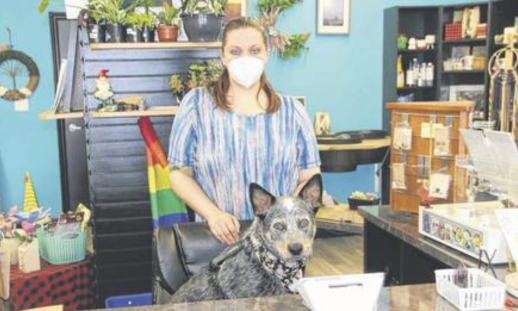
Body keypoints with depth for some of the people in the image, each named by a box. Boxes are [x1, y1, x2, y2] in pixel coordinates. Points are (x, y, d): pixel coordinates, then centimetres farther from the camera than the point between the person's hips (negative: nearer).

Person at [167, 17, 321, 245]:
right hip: (221, 237, -1)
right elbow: (179, 173, 4)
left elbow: (310, 178, 8)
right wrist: (212, 214, -11)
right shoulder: (196, 104, 3)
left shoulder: (292, 110, 7)